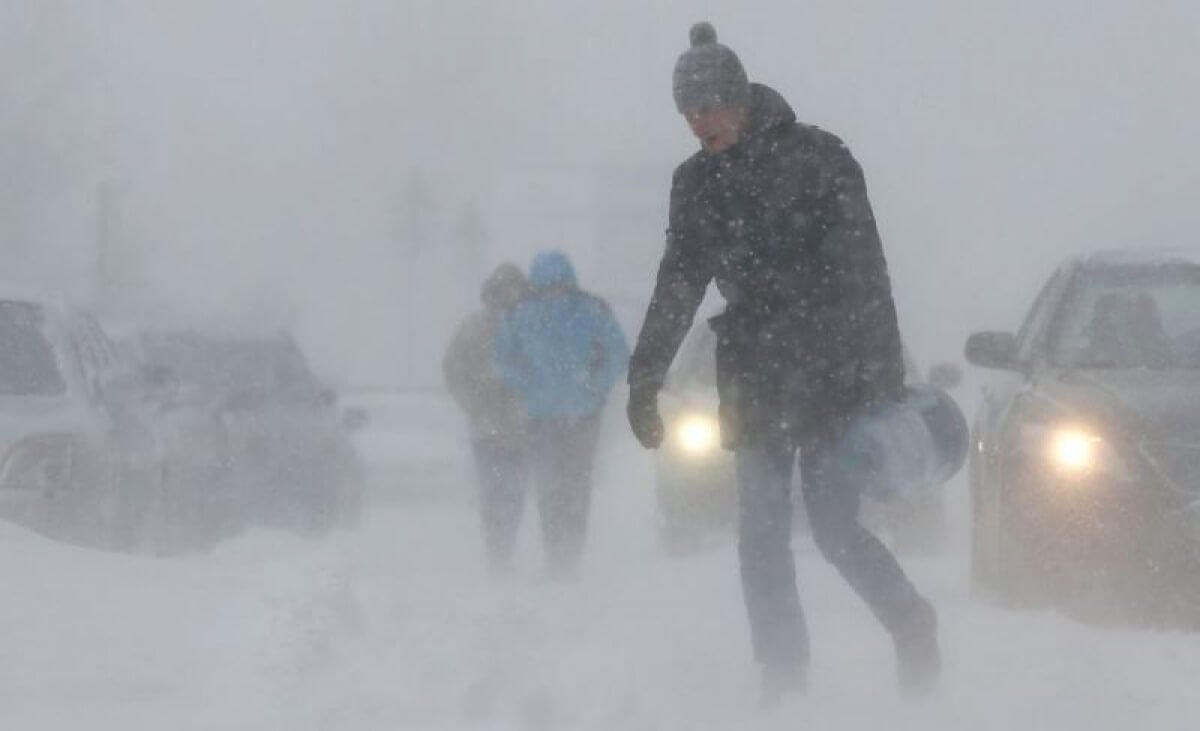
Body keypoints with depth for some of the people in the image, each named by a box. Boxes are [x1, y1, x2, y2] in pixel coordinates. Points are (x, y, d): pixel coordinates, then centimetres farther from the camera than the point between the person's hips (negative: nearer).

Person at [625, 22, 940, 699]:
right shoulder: (697, 182, 7)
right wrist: (645, 381, 11)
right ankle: (784, 677, 5)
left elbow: (863, 271, -10)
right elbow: (679, 287, 15)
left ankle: (914, 626, 18)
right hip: (755, 377, 5)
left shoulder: (816, 158, -7)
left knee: (835, 524, -5)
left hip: (832, 373, -5)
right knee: (761, 536, 0)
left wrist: (885, 376, -15)